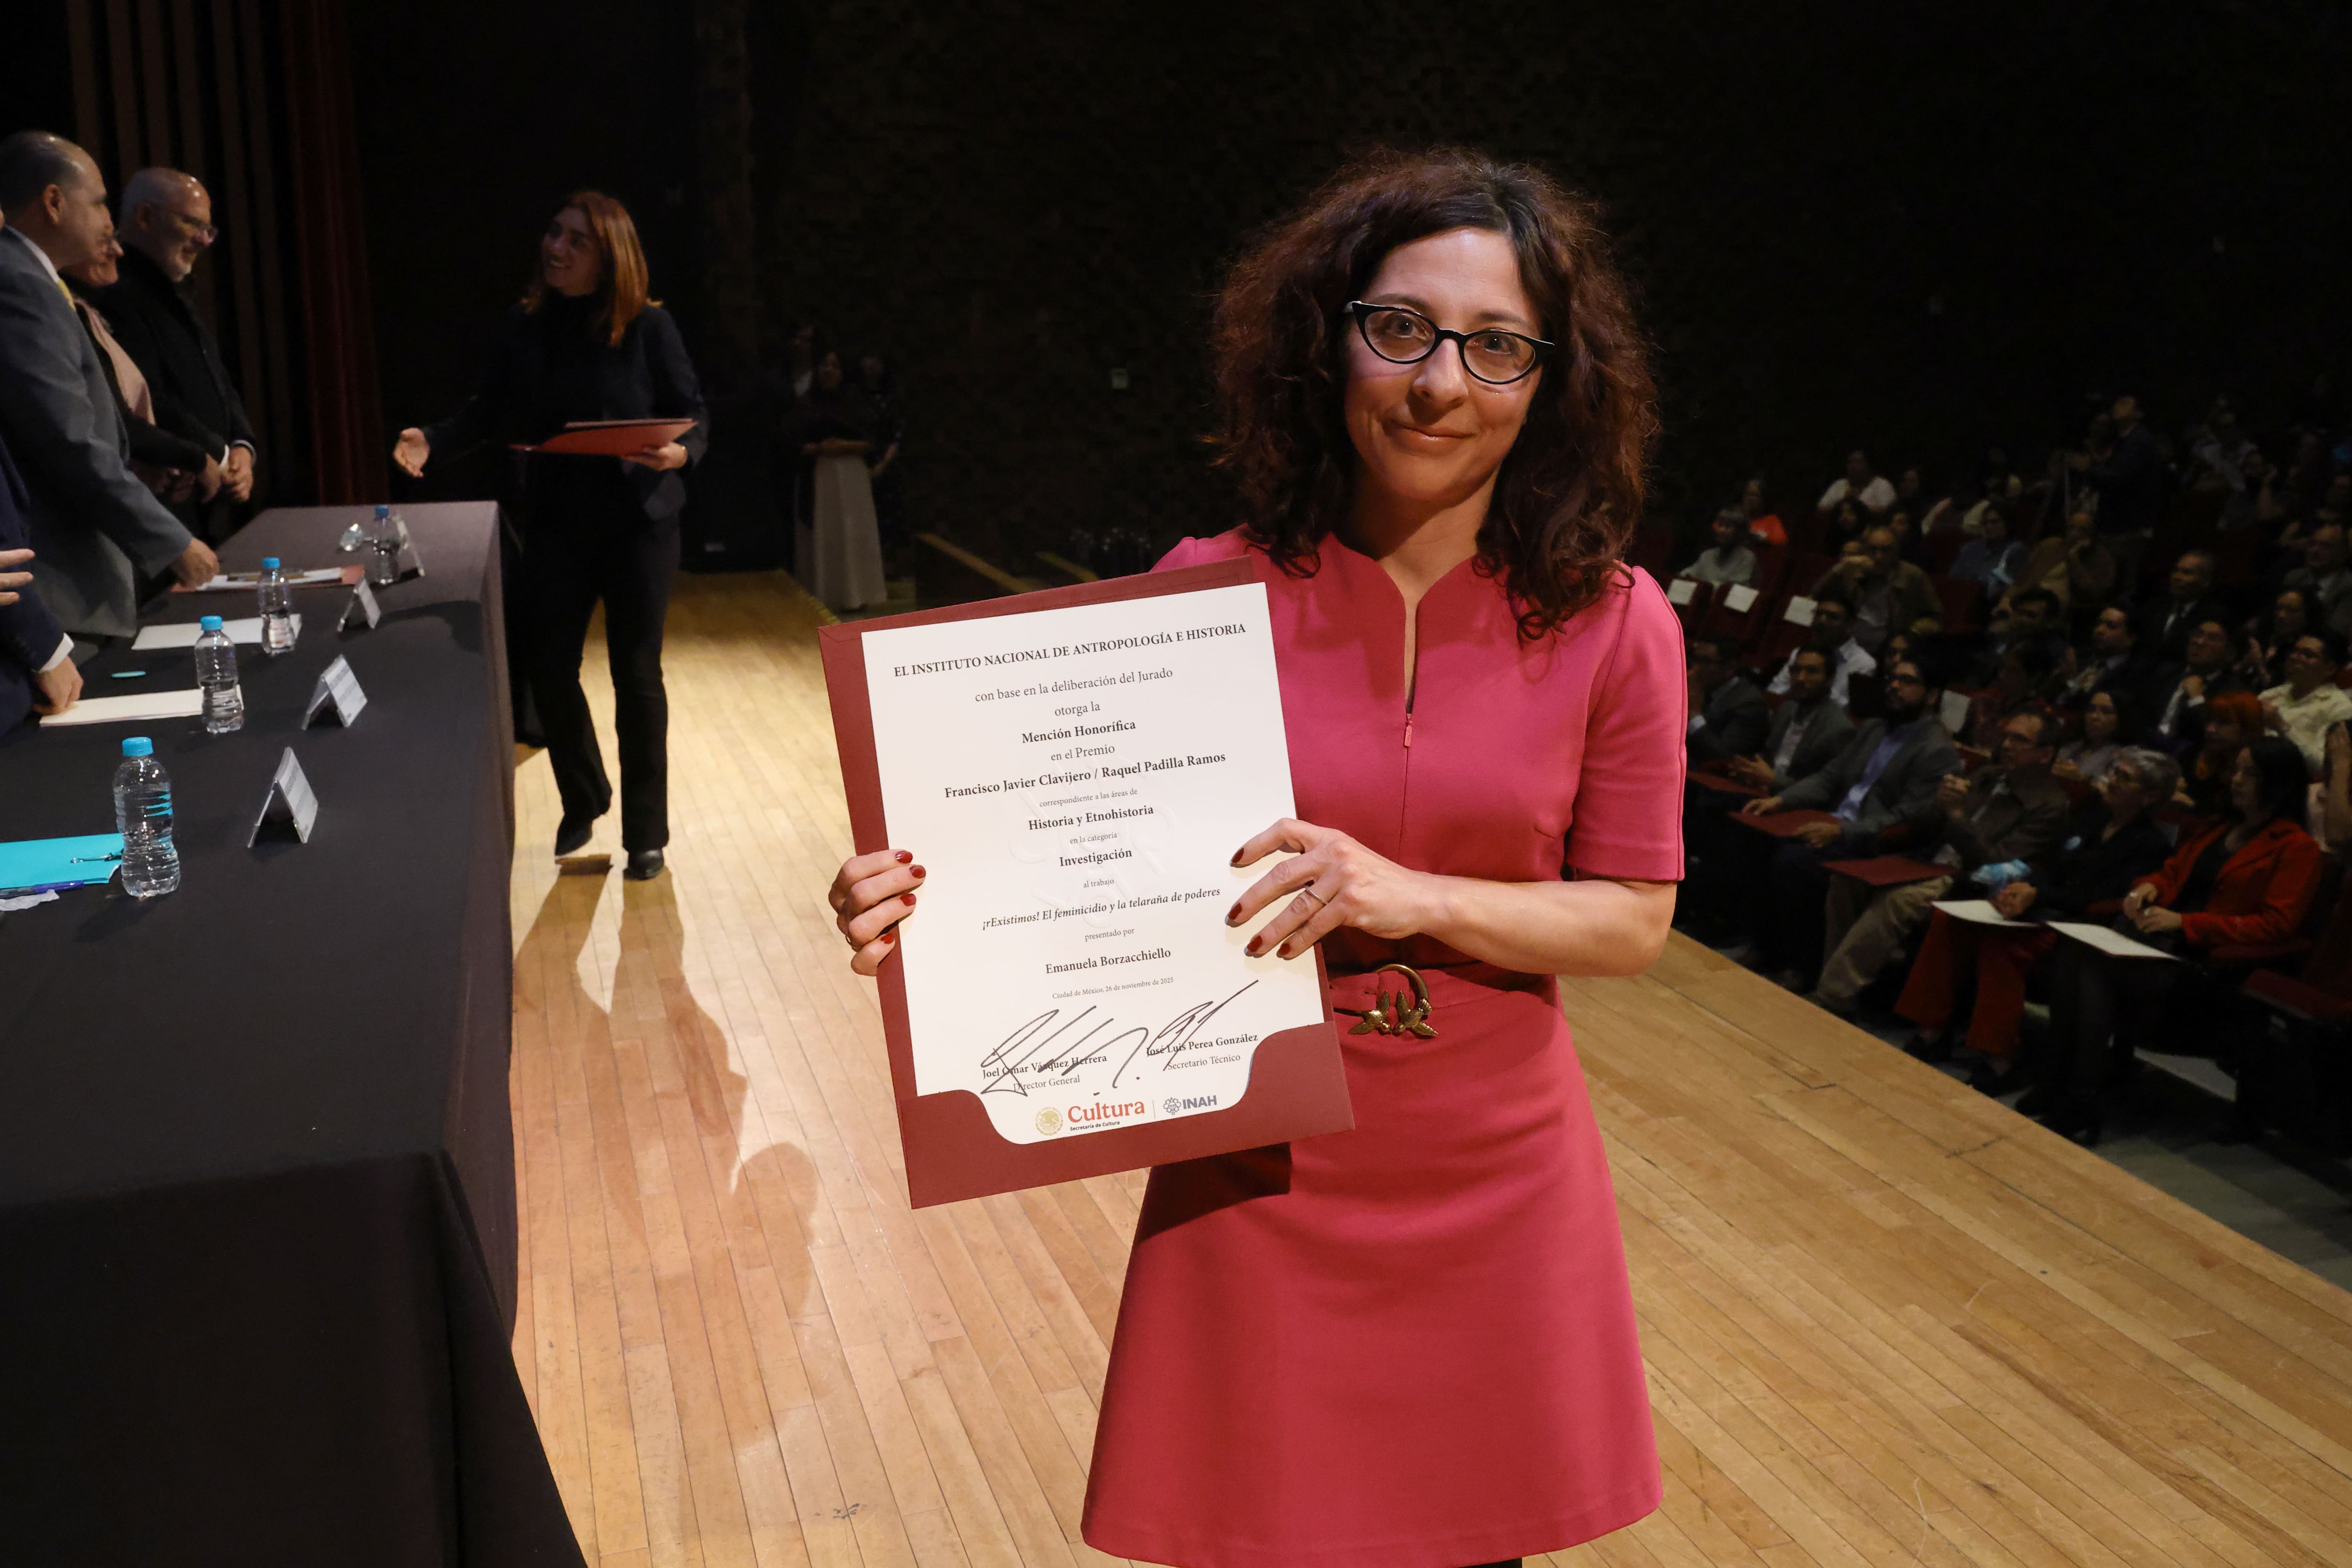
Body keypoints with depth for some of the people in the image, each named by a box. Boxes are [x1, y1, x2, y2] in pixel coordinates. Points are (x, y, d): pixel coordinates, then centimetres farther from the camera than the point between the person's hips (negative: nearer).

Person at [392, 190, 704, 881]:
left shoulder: (648, 326, -9)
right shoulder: (525, 325, -1)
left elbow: (691, 415, -6)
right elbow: (491, 411, 4)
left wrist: (678, 453, -27)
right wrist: (432, 441, -12)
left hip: (638, 519, -3)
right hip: (555, 519, 3)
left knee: (636, 676, 3)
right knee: (548, 669, 4)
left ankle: (646, 833, 17)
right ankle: (583, 800, 31)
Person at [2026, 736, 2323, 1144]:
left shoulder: (2296, 848, 2)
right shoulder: (2218, 830, 25)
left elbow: (2275, 925, -8)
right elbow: (2172, 872, 32)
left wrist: (2184, 922, -15)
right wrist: (2149, 887, 6)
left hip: (2211, 967, -7)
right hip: (2165, 942, 7)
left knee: (2093, 970, -31)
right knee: (2071, 953, -26)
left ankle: (2077, 1111, -29)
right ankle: (2057, 1088, -29)